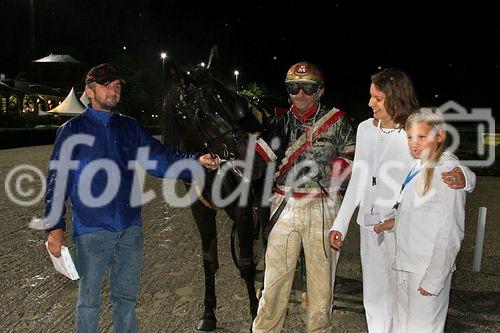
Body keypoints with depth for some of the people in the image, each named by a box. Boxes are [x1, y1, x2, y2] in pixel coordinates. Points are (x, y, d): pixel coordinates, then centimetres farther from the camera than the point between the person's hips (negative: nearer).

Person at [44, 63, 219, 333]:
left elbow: (160, 158, 1)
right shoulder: (72, 130, -1)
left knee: (126, 296, 16)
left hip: (130, 227, 4)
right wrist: (55, 226, -11)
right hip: (92, 229, -3)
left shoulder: (130, 128, 10)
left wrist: (196, 160, -16)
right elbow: (57, 181, -3)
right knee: (89, 299, 7)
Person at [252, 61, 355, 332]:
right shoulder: (281, 122, 8)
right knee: (275, 274, 4)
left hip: (322, 207, -2)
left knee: (321, 274, 7)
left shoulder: (336, 119, 1)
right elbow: (255, 161, 1)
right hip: (284, 207, 2)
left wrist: (321, 168, -13)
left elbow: (353, 158, 0)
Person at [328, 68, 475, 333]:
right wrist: (340, 224, 9)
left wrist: (463, 179, -36)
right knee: (374, 296, 16)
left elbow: (463, 173, -11)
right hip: (370, 226, 5)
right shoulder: (365, 129, 4)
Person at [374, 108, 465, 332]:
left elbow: (449, 232, -19)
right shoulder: (417, 166, 9)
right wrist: (395, 223, 7)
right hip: (405, 264, 8)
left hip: (428, 269, -8)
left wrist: (433, 280, -18)